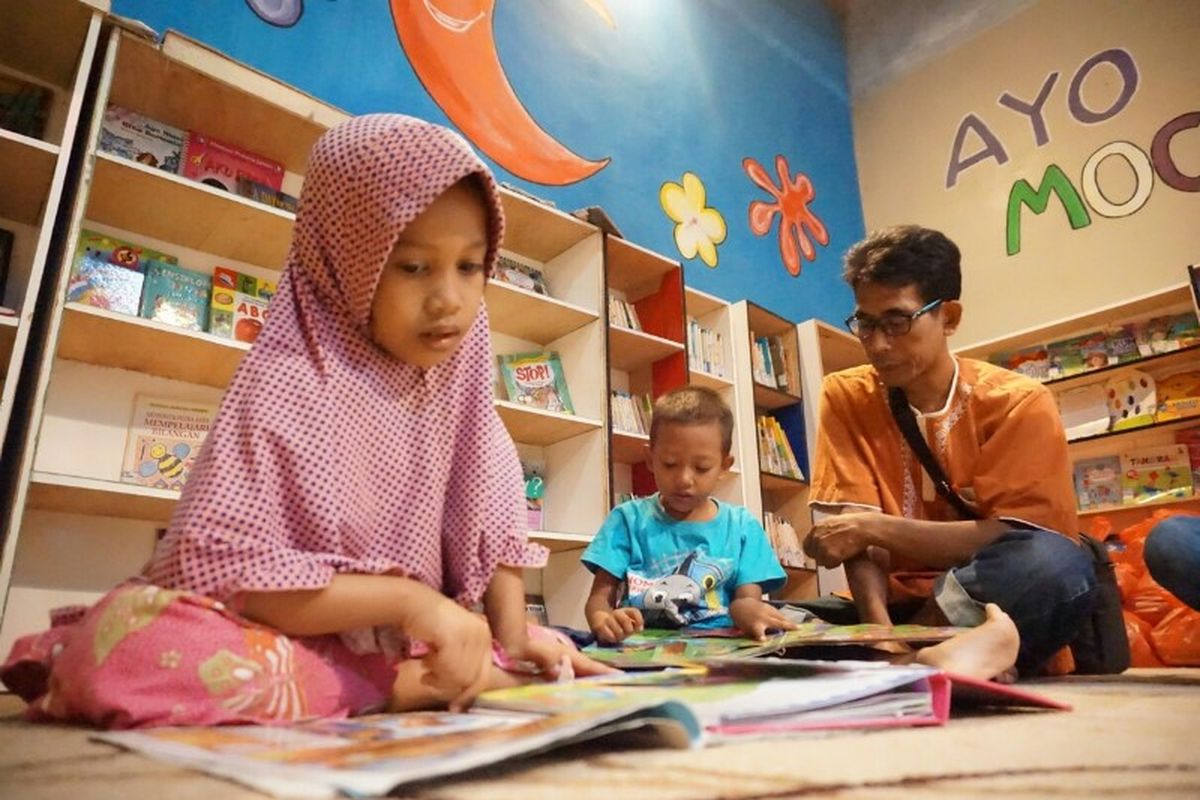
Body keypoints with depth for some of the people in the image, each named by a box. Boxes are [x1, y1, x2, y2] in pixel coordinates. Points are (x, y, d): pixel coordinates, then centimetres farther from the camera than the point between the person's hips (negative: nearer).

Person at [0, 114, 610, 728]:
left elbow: (493, 530, 8)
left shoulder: (458, 387, 2)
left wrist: (512, 638, -6)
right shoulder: (288, 387, -16)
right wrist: (407, 599, -26)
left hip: (413, 644, 5)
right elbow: (225, 572, -22)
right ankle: (414, 688, -24)